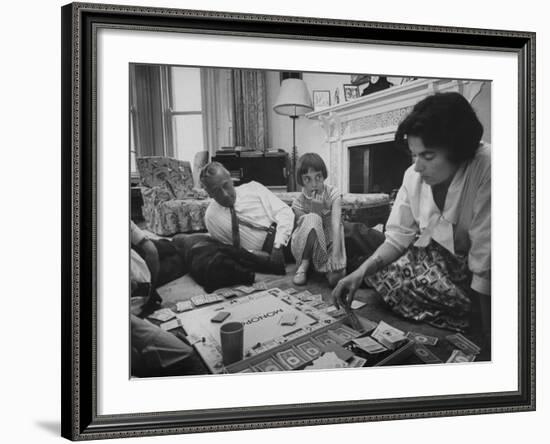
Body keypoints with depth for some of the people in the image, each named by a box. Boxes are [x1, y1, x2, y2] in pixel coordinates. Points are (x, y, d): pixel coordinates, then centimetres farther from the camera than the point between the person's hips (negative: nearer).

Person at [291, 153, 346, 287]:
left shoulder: (333, 194, -14)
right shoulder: (298, 202, -11)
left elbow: (336, 225, -25)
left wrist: (335, 256, -37)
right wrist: (316, 210, -34)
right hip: (305, 247, 3)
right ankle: (304, 265, -20)